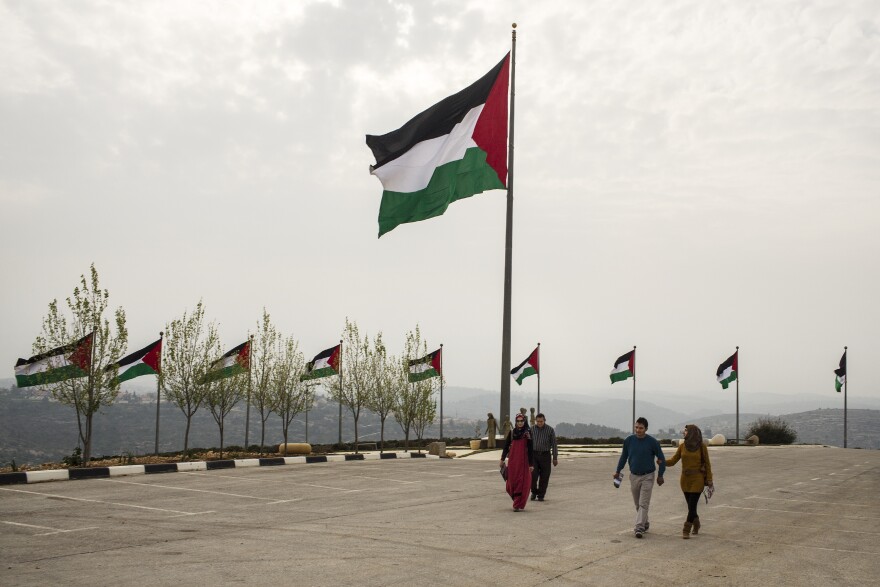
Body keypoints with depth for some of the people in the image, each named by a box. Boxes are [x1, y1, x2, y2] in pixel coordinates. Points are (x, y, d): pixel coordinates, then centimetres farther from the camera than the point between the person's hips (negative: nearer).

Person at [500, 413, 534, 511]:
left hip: (523, 461, -3)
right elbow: (506, 447, 13)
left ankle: (518, 505, 2)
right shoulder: (511, 433, 7)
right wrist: (502, 460, 13)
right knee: (512, 483, 5)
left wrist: (531, 464, -9)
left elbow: (530, 450, -5)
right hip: (512, 461, 3)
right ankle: (517, 502, 25)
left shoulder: (528, 434, -3)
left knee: (522, 483, -4)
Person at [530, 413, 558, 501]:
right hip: (534, 455, 1)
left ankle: (541, 495, 12)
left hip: (545, 455, -1)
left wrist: (555, 458, -4)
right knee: (533, 475, -8)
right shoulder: (532, 429, 3)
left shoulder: (550, 430, -4)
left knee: (544, 477, 0)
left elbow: (554, 444, -1)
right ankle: (534, 492, 14)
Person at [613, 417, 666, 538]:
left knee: (643, 503, -10)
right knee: (637, 504, 14)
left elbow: (661, 459, -1)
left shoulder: (652, 442, -11)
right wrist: (618, 471, 9)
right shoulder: (628, 440, -3)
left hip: (647, 477, -4)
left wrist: (660, 475, -1)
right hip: (634, 476, 4)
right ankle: (645, 523, 31)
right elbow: (623, 457, 10)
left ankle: (639, 528, -13)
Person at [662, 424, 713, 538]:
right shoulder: (682, 446, 4)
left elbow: (707, 464, 0)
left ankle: (686, 530, -4)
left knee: (692, 505, -8)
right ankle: (696, 525, 33)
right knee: (691, 506, 10)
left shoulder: (701, 446, -5)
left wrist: (709, 480, -3)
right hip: (685, 479, 4)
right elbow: (673, 460, 4)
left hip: (697, 479, -4)